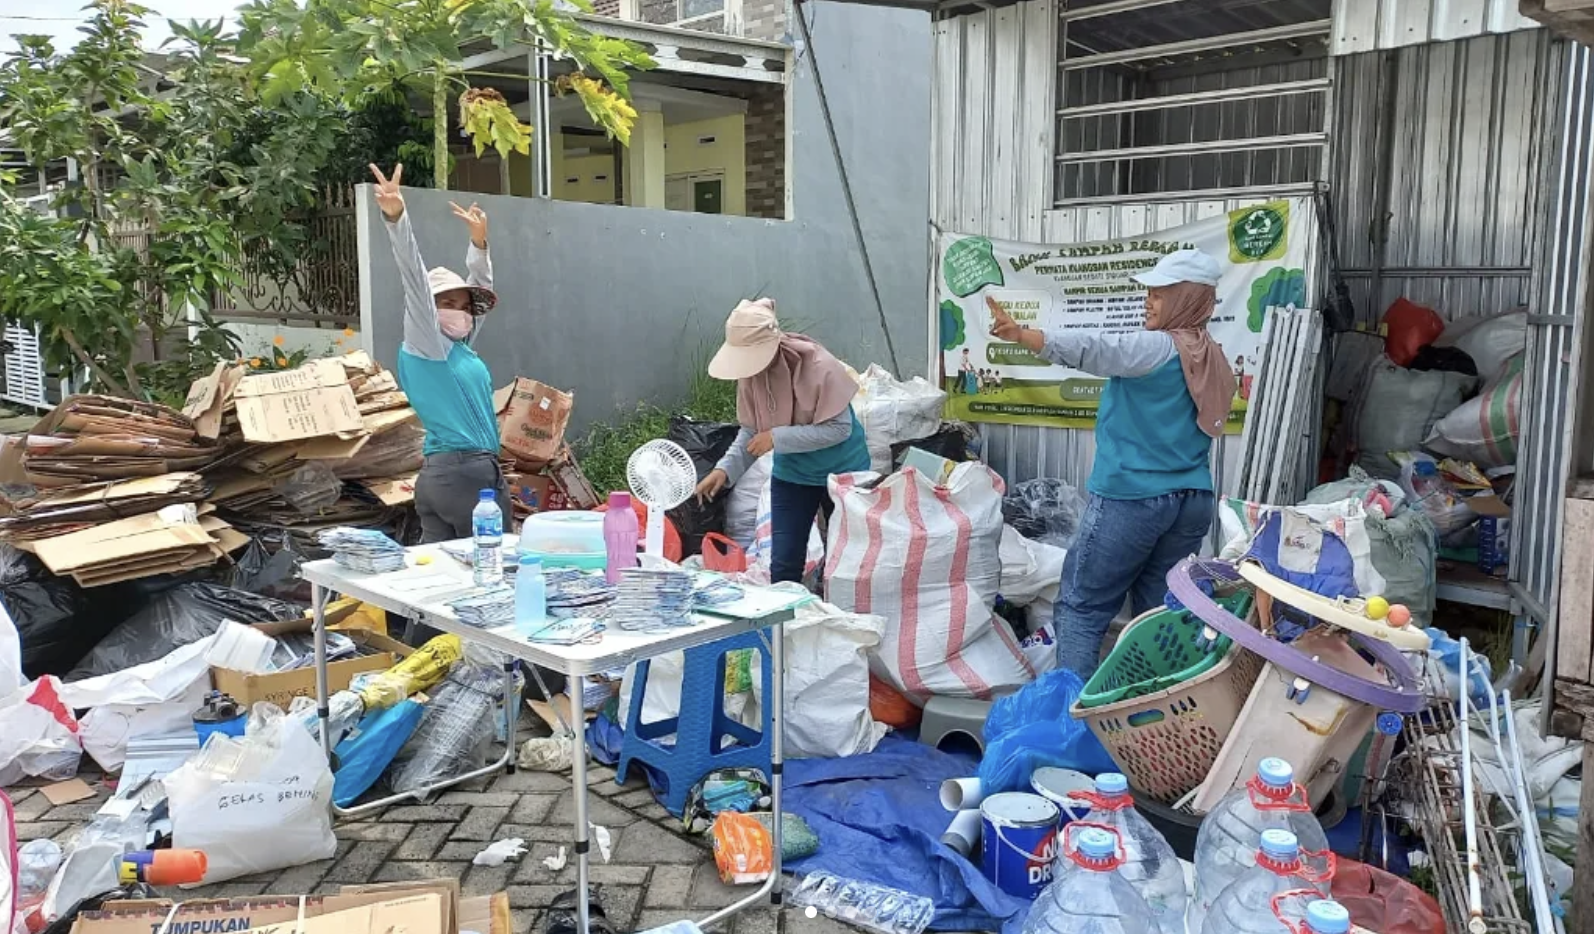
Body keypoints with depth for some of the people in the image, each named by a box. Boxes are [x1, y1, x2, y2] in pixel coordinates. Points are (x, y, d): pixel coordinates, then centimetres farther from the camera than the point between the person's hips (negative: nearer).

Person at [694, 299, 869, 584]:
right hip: (791, 474, 4)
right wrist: (725, 468, -20)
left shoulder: (819, 366, -28)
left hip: (841, 472, -4)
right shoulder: (750, 372, -12)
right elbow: (750, 431, -4)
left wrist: (777, 438, -30)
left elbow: (839, 428, -27)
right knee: (783, 565, 4)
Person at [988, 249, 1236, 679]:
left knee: (1081, 607, -2)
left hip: (1131, 499, -8)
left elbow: (1091, 349, -25)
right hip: (1192, 501, 8)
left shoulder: (1158, 348, -12)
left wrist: (1020, 333, -33)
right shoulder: (1214, 361, 12)